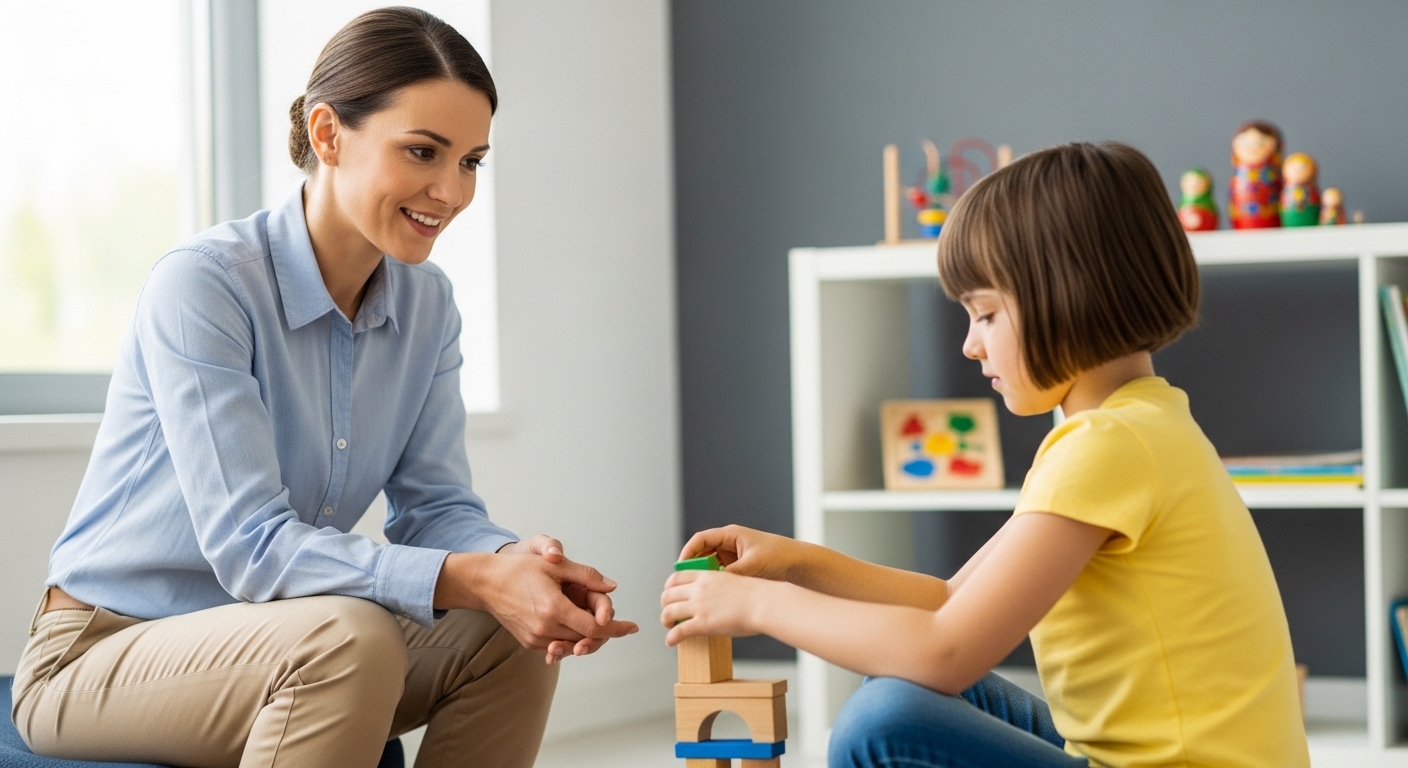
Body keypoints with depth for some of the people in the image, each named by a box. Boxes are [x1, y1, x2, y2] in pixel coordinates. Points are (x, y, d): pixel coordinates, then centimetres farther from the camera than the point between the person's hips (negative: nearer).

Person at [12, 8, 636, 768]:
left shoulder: (425, 302, 0)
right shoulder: (201, 285, -22)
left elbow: (435, 507, 0)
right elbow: (248, 546, -28)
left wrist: (521, 561, -24)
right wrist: (472, 579, -37)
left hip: (265, 649, 7)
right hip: (99, 654, -7)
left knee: (509, 636, -15)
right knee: (350, 638, -33)